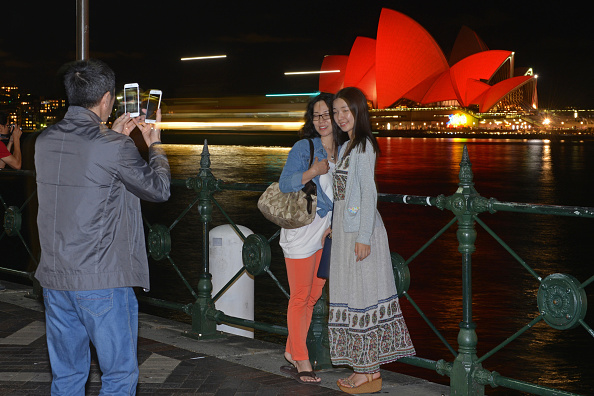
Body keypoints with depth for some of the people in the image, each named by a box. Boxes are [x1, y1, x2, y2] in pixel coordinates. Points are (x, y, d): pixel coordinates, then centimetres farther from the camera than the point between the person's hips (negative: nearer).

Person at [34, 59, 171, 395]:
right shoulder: (114, 147, -15)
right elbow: (159, 189, -2)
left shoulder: (45, 141, 4)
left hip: (55, 278, 6)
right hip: (102, 280, -6)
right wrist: (155, 144, 14)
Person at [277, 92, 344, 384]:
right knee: (300, 297, -1)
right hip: (301, 229, -6)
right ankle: (301, 362, 7)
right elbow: (284, 185, -12)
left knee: (313, 296, 10)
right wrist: (313, 171, -21)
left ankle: (290, 355, 21)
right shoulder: (303, 148, -7)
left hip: (328, 230, 6)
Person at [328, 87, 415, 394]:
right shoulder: (349, 146, 15)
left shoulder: (363, 145, -14)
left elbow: (369, 193, -18)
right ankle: (369, 368, 19)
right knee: (355, 296, 12)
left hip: (360, 230, -10)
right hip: (346, 228, 10)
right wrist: (335, 227, 20)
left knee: (362, 295, -4)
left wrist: (363, 237, -21)